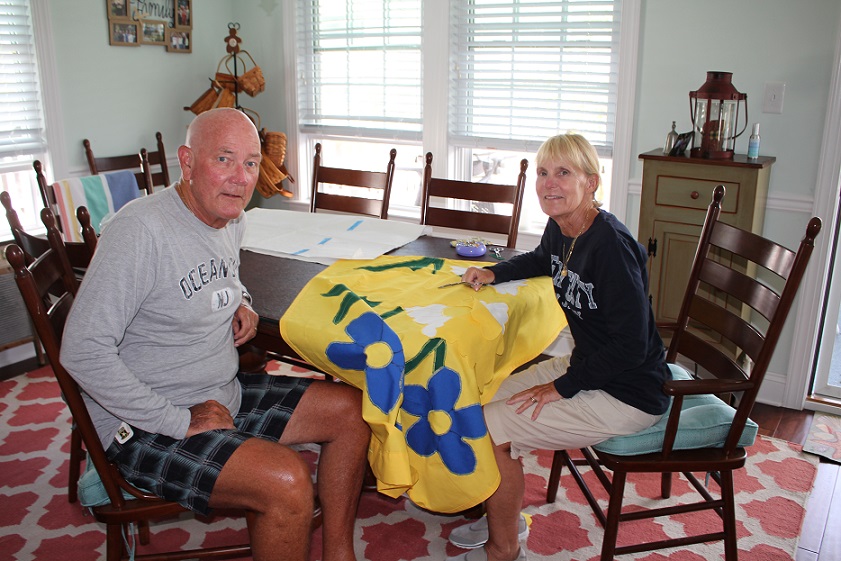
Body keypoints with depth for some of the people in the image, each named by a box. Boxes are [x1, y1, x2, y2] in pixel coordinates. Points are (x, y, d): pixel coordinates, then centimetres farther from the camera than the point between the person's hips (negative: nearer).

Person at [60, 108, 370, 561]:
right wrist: (179, 421, -23)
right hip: (145, 425, -9)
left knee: (352, 410, 3)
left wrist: (239, 302, 3)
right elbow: (82, 352, -26)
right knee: (287, 481, -29)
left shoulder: (231, 219, 4)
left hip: (225, 397, 9)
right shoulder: (141, 230, -23)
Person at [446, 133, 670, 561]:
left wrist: (561, 388, -18)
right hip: (586, 364, 9)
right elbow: (541, 260, 25)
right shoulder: (560, 229, 0)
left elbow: (630, 346, -27)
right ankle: (505, 517, 27)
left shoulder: (610, 245, -27)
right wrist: (493, 273, 6)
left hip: (626, 393, -9)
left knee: (489, 428, -14)